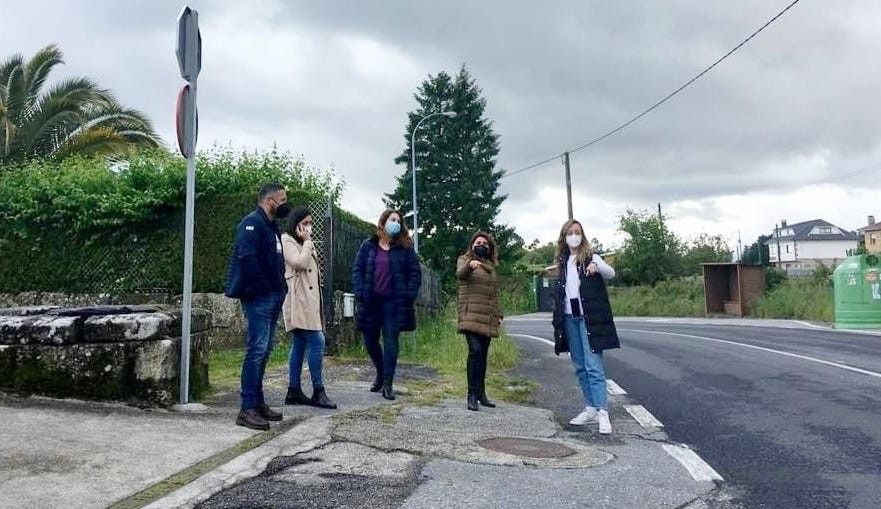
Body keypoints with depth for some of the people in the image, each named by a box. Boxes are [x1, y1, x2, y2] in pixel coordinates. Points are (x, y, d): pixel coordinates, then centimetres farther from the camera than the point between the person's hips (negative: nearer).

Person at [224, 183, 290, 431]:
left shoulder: (272, 227, 20)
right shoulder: (252, 222, -10)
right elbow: (247, 258, -21)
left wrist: (280, 287, 9)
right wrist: (264, 288, -18)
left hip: (272, 298, 10)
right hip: (259, 298, -10)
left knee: (263, 350, 13)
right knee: (257, 349, -10)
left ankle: (258, 402, 21)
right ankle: (247, 409, -6)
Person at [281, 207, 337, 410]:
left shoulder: (304, 243, 23)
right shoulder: (287, 241, -5)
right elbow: (300, 263, -18)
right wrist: (307, 242, -10)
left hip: (308, 301, 10)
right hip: (298, 300, -10)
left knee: (299, 345, 8)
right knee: (317, 342, -14)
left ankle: (294, 391, 12)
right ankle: (318, 392, -10)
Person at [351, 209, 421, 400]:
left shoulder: (405, 247, 3)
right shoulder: (368, 246, 7)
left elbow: (415, 273, 1)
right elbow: (357, 270, 5)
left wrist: (409, 296, -9)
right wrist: (360, 294, -6)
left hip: (394, 301, -2)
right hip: (371, 301, 2)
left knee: (390, 340, -3)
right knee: (370, 340, 9)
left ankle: (387, 384, 3)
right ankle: (381, 372, 33)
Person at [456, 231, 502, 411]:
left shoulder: (491, 266, 21)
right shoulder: (464, 260, 5)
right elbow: (460, 273, -19)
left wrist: (498, 314, 17)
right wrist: (470, 265, -40)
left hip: (488, 317, 6)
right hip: (471, 314, -6)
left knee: (483, 354, 8)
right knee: (475, 350, -18)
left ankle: (481, 393, 15)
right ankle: (472, 395, -15)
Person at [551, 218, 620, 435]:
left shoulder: (591, 257, -1)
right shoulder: (562, 261, 14)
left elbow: (611, 273, -18)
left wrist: (596, 266, -39)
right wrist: (558, 318, 13)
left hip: (588, 317, -5)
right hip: (569, 318, 6)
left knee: (594, 365, -11)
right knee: (580, 367, 10)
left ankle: (602, 412, -12)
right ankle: (591, 408, 19)